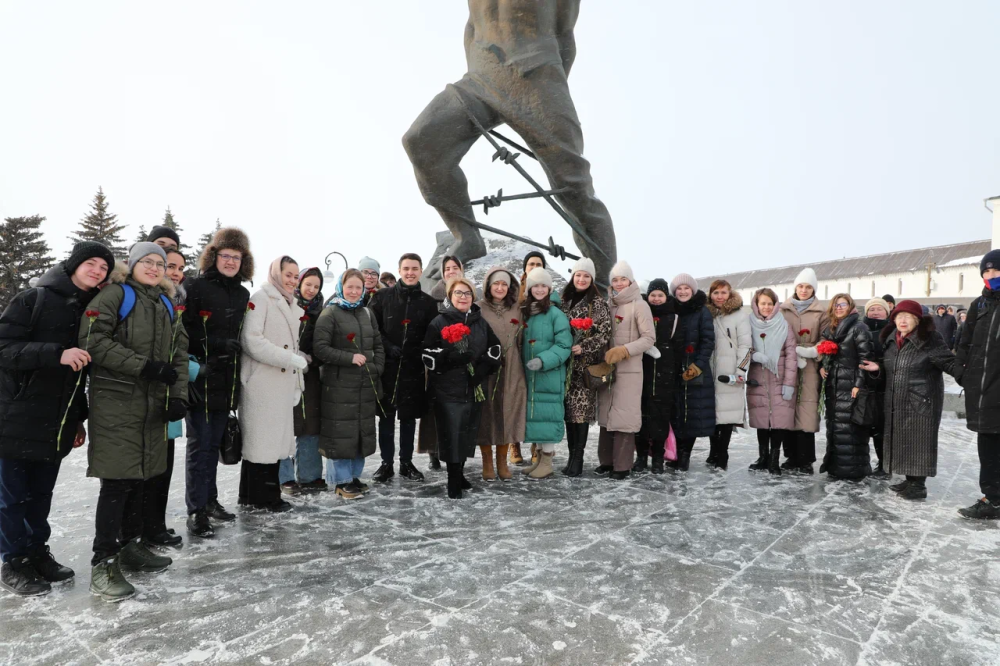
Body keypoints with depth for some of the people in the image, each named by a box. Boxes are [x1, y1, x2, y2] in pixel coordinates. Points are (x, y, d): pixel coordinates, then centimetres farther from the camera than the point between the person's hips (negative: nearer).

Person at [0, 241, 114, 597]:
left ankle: (37, 553, 27)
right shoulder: (33, 300, -7)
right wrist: (58, 354, -28)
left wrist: (78, 418, 16)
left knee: (41, 493, 13)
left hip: (57, 424, 5)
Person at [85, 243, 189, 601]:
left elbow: (179, 354, 13)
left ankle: (131, 545, 28)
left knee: (138, 477, 14)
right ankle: (103, 564, 2)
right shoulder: (114, 296, -2)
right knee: (116, 482, -6)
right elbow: (93, 340, -14)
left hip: (153, 405, 6)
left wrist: (178, 396, 1)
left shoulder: (166, 306, 17)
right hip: (115, 403, -6)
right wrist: (145, 366, -19)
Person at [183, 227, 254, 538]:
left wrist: (234, 350, 11)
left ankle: (209, 499, 28)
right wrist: (217, 344, -20)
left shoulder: (242, 294, 13)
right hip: (201, 378, -6)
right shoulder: (196, 286, -8)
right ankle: (196, 510, 8)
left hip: (226, 379, 6)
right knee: (200, 445, -1)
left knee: (215, 442, 15)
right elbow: (184, 331, -14)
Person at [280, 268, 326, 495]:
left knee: (311, 426, 7)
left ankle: (309, 475, 17)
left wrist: (311, 359, -3)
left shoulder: (319, 312, 12)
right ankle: (285, 477, 11)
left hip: (310, 375, 5)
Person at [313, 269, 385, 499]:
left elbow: (378, 345, 18)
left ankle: (355, 475, 22)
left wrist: (377, 369, 4)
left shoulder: (367, 314, 15)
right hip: (339, 383, -6)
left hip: (366, 384, 6)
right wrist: (350, 358, -18)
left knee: (363, 429, 10)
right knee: (341, 430, -3)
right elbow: (320, 347, -11)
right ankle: (342, 480, 9)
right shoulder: (330, 313, -2)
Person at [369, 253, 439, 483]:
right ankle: (386, 463, 16)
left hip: (414, 368, 1)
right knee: (386, 415, 4)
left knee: (409, 416, 9)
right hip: (387, 365, -1)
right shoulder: (383, 297, 3)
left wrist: (420, 352, -9)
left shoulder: (428, 302, 7)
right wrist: (387, 346, -12)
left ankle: (406, 462, 22)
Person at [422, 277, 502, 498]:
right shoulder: (439, 322, -3)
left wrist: (484, 366, -4)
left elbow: (495, 348, 14)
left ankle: (459, 473, 30)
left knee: (468, 433, 13)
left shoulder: (481, 323, 10)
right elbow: (428, 355, -8)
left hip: (474, 388, 5)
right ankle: (453, 480, 9)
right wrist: (452, 358, -23)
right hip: (447, 388, -4)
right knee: (451, 434, -4)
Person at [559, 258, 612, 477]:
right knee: (568, 409, 6)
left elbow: (604, 333, -8)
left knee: (582, 409, -5)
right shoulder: (564, 300, 12)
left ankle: (578, 459, 1)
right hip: (566, 363, 5)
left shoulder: (598, 303, -2)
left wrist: (583, 347, -19)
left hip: (586, 364, -5)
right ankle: (571, 456, 15)